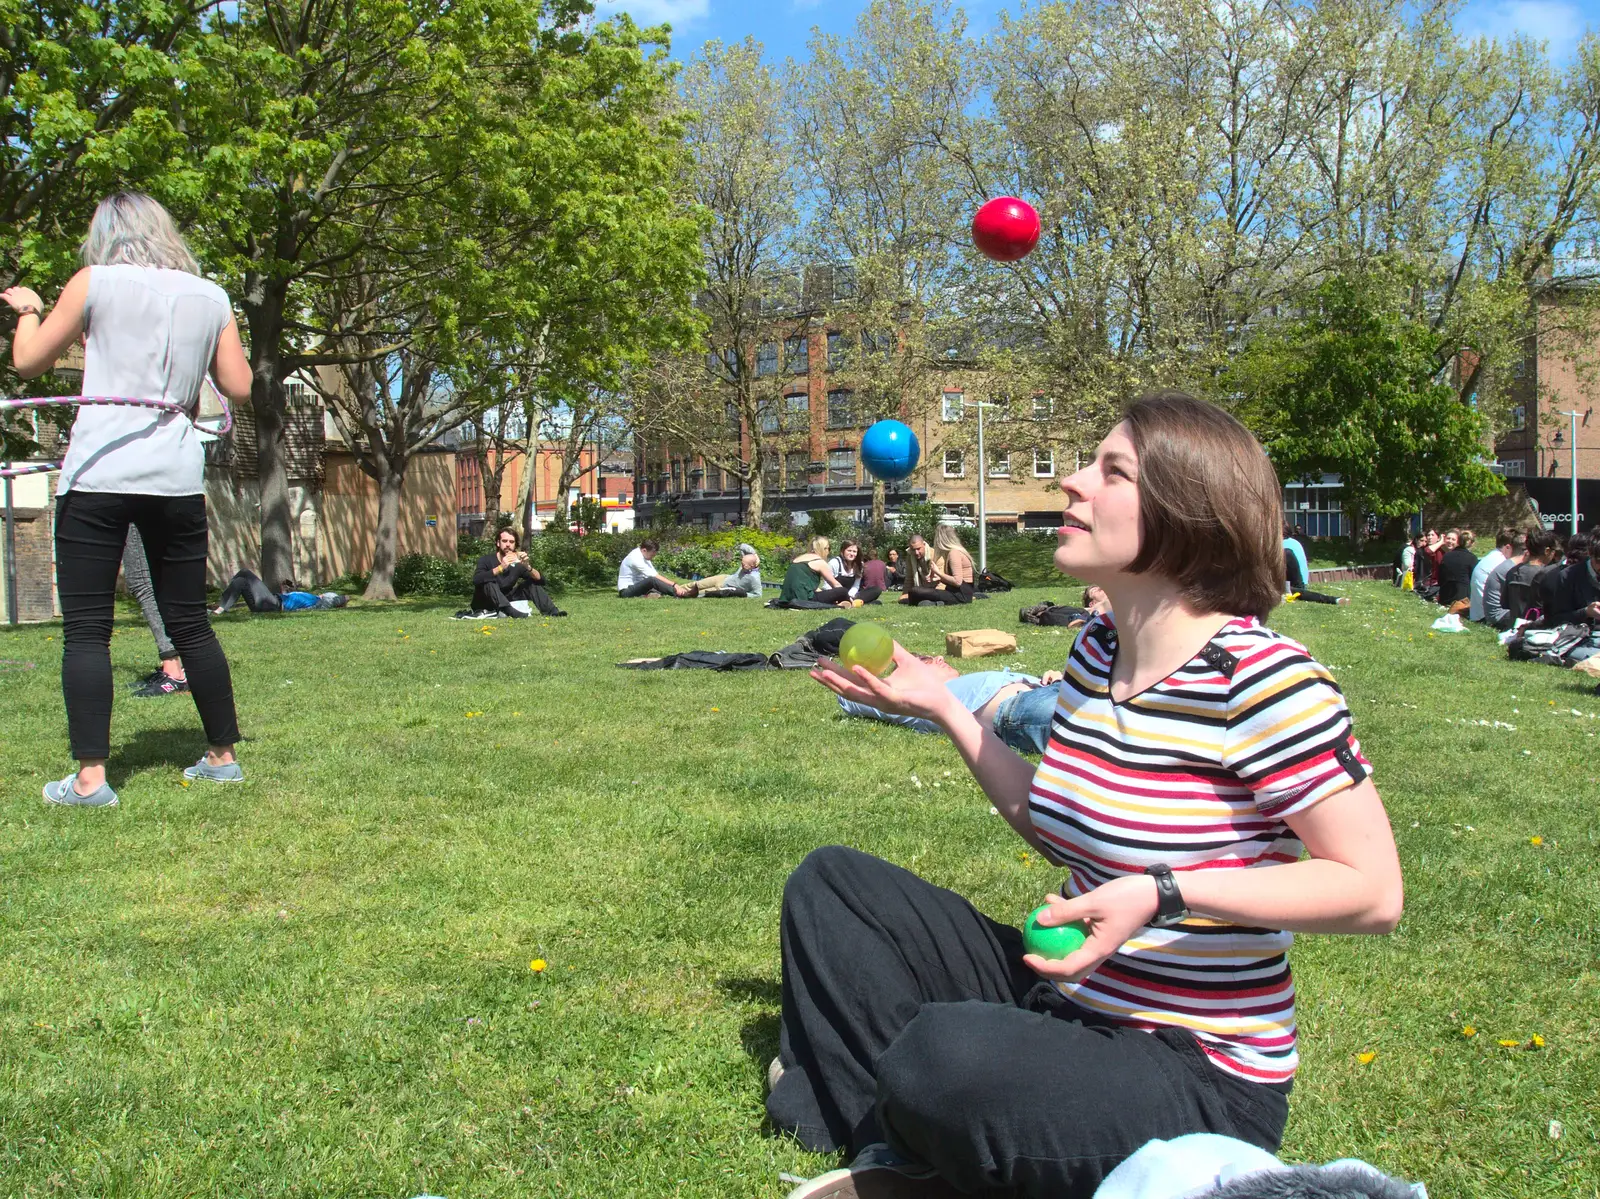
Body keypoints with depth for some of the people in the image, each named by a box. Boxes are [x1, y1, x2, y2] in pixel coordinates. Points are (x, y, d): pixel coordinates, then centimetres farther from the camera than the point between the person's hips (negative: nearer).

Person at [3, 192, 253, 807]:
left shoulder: (95, 283, 1)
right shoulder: (210, 297, 9)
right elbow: (240, 387, 10)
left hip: (98, 474, -3)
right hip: (178, 479, 3)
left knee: (86, 630, 1)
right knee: (190, 624, 12)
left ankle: (90, 776, -4)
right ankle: (223, 755, 18)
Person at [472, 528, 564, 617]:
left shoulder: (517, 564, 0)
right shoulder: (486, 560, -13)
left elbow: (541, 580, -7)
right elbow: (476, 580, -33)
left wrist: (527, 567, -25)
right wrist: (500, 568, -43)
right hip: (484, 605, -5)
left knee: (531, 583, -5)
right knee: (489, 583, -32)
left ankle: (551, 612, -22)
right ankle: (509, 611, -52)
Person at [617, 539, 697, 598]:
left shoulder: (644, 556, 8)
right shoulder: (636, 558, -21)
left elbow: (656, 574, 3)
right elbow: (655, 576, -26)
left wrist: (674, 585, -10)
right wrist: (675, 585, -30)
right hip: (626, 591, -10)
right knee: (652, 580, -32)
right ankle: (680, 594, -40)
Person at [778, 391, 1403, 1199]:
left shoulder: (1260, 677, -21)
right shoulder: (1096, 649, 3)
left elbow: (1374, 891, -20)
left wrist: (1162, 894, -28)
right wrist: (941, 707, 8)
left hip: (1200, 1076, -8)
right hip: (1064, 1005, 8)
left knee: (945, 1056, -37)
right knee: (829, 881, 9)